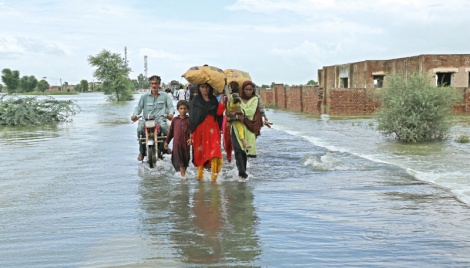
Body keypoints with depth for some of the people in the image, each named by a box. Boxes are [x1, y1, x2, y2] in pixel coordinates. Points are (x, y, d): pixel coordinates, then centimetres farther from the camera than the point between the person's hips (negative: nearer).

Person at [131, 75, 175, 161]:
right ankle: (142, 151, -13)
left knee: (164, 127, -36)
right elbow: (139, 107, 13)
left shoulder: (165, 96, 14)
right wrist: (134, 115, -8)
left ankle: (164, 147, -13)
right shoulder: (144, 96, 17)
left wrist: (170, 113, -15)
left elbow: (171, 106, 8)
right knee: (140, 129, -30)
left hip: (159, 119, -1)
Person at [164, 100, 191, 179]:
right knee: (179, 159, -6)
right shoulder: (175, 119, 6)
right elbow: (171, 131, 12)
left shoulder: (189, 120, 2)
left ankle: (184, 173, 28)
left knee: (185, 159, 10)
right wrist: (167, 141, 14)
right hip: (177, 142, 0)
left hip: (186, 143, 0)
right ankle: (183, 175, -4)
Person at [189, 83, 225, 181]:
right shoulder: (195, 101, 7)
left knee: (214, 151, -10)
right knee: (200, 151, 2)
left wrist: (222, 102, -10)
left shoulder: (214, 100, 14)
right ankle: (200, 173, 16)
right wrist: (191, 131, -4)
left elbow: (218, 113, 0)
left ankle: (214, 173, -11)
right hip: (200, 130, -1)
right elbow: (192, 117, 3)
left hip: (212, 130, 1)